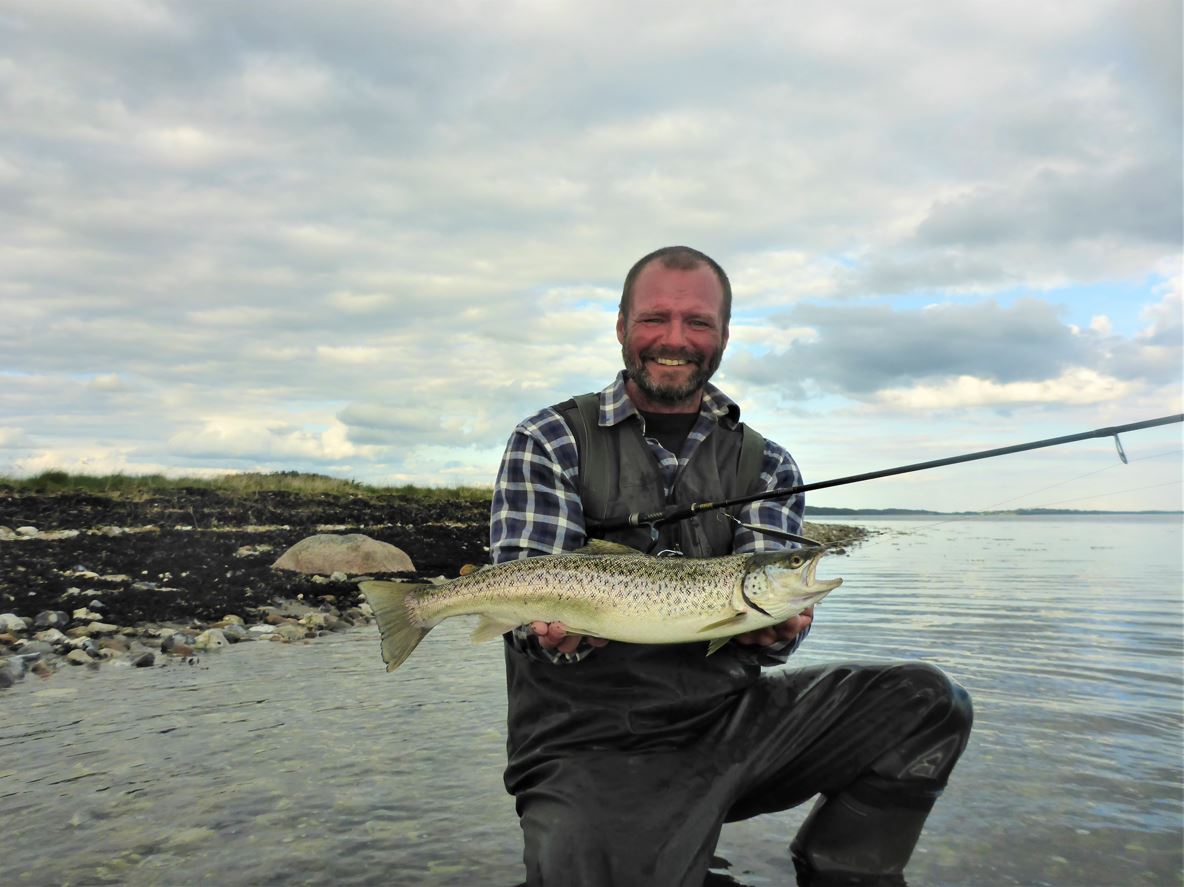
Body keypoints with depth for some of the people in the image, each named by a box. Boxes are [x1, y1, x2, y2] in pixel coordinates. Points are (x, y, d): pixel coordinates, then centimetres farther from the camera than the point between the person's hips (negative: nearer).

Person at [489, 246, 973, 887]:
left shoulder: (765, 465, 11)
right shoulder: (550, 441, 2)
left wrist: (772, 625, -24)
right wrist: (557, 631, -29)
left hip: (730, 718, 4)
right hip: (590, 742, -3)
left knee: (928, 704, -10)